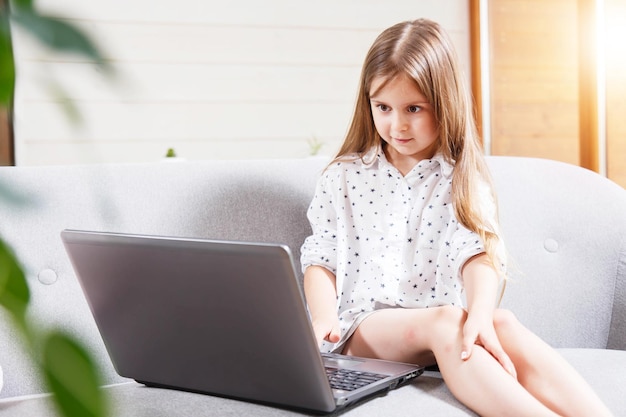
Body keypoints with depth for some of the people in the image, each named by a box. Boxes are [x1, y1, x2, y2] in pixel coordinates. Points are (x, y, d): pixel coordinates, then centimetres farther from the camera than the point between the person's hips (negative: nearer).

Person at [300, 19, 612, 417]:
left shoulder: (462, 180, 7)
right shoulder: (342, 178, 10)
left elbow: (478, 252, -8)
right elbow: (321, 261, 7)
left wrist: (481, 312, -29)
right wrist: (323, 318, -14)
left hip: (447, 319, 1)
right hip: (366, 324, -1)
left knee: (505, 323, -32)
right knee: (445, 321, -34)